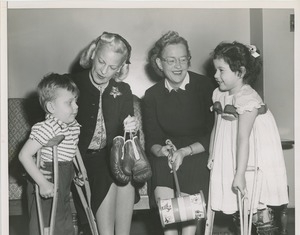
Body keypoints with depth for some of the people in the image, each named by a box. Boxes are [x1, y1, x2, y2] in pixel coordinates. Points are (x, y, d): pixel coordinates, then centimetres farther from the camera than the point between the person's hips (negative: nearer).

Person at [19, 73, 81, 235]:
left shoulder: (74, 127, 4)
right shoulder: (46, 128, -22)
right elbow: (24, 155, -26)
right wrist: (43, 183, -28)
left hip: (64, 185, 8)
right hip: (46, 189, -8)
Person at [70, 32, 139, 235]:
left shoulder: (123, 91, 6)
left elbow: (123, 139, 7)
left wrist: (130, 129, -17)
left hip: (110, 155, 4)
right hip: (81, 156, -3)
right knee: (108, 181, -27)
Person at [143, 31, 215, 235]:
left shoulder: (204, 86, -5)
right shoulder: (153, 95, 5)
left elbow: (213, 135, -5)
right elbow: (151, 139, 8)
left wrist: (185, 151, -19)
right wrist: (161, 150, -15)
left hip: (198, 153, -2)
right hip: (166, 155, 2)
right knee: (162, 195, -23)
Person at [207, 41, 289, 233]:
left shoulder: (247, 99, -25)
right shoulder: (219, 95, 1)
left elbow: (243, 138, -28)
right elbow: (216, 128, 7)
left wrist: (239, 174, -27)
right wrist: (212, 158, 8)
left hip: (254, 159, -7)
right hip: (230, 157, 8)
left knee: (258, 203, 3)